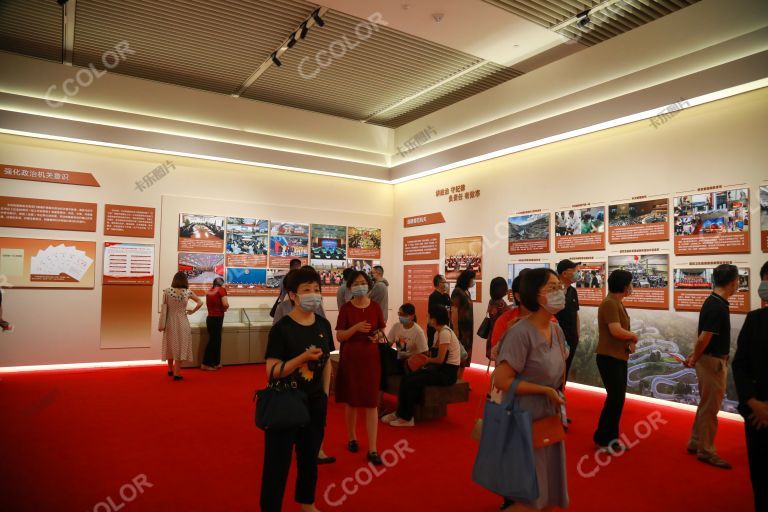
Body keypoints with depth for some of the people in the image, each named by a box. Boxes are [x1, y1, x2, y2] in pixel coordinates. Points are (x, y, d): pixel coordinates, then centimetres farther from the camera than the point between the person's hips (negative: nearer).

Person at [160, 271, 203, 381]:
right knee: (180, 346, 5)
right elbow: (200, 302, -1)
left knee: (170, 346, 17)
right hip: (182, 322, -1)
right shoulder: (188, 292, -6)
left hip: (170, 321, 1)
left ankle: (170, 370, 32)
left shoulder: (167, 291, -7)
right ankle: (176, 373, 5)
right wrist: (192, 311, 7)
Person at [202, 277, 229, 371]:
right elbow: (225, 304, -18)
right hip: (217, 318, -7)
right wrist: (224, 309, 1)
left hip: (210, 317, 7)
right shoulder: (221, 289, -8)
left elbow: (208, 304, 11)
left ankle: (215, 363, 22)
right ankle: (206, 364, 8)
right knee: (214, 341, 2)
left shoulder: (209, 291, 10)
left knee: (215, 340, 15)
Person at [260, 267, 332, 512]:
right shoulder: (281, 328, -17)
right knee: (278, 460, 4)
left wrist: (325, 393, 7)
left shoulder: (324, 325, 0)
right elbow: (272, 371, -21)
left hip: (315, 402, 6)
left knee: (310, 456, 20)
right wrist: (303, 357, -31)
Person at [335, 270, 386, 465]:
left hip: (370, 358, 1)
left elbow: (382, 330, 11)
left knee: (371, 403, -1)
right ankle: (352, 438, 33)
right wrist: (356, 328, -23)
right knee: (351, 401, 11)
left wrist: (378, 336, -11)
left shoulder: (375, 307, 0)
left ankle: (372, 449, 4)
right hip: (350, 358, -1)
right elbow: (339, 336, -8)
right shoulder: (345, 308, -5)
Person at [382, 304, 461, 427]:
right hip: (441, 368, 9)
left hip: (448, 372, -9)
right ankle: (401, 413, 0)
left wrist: (427, 360, -2)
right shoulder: (438, 332, 11)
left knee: (411, 382, -17)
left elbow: (440, 359, -19)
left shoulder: (445, 333, -18)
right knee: (406, 377, -7)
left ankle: (406, 417, -1)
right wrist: (425, 361, -5)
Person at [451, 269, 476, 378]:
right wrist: (455, 330, -19)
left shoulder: (467, 292, 12)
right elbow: (454, 312, -16)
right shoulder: (457, 292, -12)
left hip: (468, 329, 8)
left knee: (465, 357, 13)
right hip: (460, 329, -8)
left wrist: (472, 329, 12)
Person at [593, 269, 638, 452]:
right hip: (609, 358, -10)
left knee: (617, 398, 14)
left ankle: (610, 438, 24)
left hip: (619, 357, 10)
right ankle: (603, 438, 7)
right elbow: (616, 331, -27)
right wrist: (634, 336, -9)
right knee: (615, 398, -5)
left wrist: (630, 343, -3)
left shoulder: (618, 303, 13)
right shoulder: (609, 303, -18)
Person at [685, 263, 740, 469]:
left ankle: (696, 443, 30)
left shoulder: (714, 302, 9)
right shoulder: (718, 307, -23)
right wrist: (694, 359, -10)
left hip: (713, 360, 10)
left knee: (706, 405, 19)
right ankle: (706, 451, 12)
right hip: (712, 361, -10)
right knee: (710, 407, 1)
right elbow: (704, 338, -23)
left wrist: (694, 356, 15)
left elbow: (704, 337, 13)